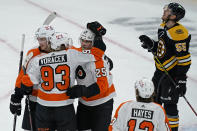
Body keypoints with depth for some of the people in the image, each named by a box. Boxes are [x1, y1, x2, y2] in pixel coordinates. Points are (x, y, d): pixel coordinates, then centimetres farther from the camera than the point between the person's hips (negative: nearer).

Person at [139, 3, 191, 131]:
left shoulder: (179, 33, -24)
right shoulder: (163, 27, 5)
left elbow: (184, 60, -24)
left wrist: (182, 81, -24)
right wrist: (151, 44, -2)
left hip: (172, 74, -10)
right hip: (160, 71, 10)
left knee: (169, 103, -4)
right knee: (155, 99, 20)